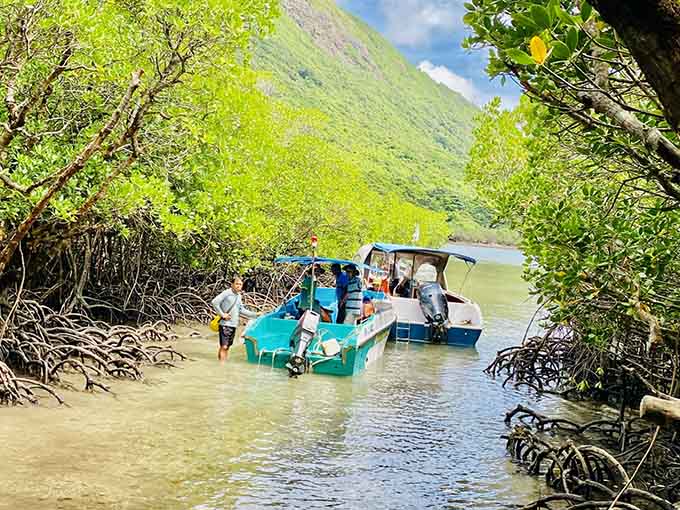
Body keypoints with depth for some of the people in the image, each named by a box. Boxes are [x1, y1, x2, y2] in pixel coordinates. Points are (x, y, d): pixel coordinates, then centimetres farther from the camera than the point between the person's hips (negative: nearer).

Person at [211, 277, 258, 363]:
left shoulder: (239, 296, 14)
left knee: (227, 347, 12)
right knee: (224, 346, -12)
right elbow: (214, 302, -15)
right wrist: (222, 314, -15)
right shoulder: (227, 293, -10)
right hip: (225, 324, -7)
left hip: (234, 325, 7)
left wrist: (255, 314, 16)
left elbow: (241, 310, 20)